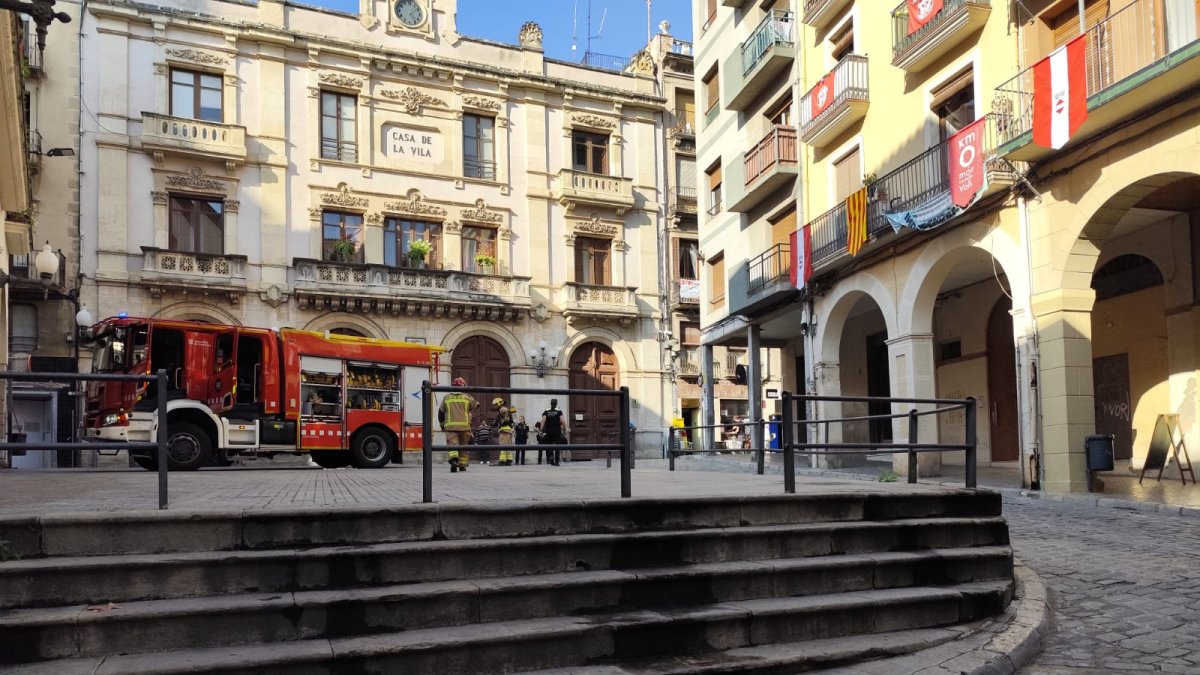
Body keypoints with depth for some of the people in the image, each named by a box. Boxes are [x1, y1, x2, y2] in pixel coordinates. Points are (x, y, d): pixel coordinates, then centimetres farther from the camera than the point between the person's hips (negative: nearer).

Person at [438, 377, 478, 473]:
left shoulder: (447, 398, 7)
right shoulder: (467, 398, 3)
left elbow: (441, 412, 12)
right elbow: (476, 405, 17)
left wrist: (442, 424, 26)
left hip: (450, 426, 0)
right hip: (464, 426, 0)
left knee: (452, 444, -7)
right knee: (463, 446, 14)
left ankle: (453, 459, -34)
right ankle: (462, 465, 21)